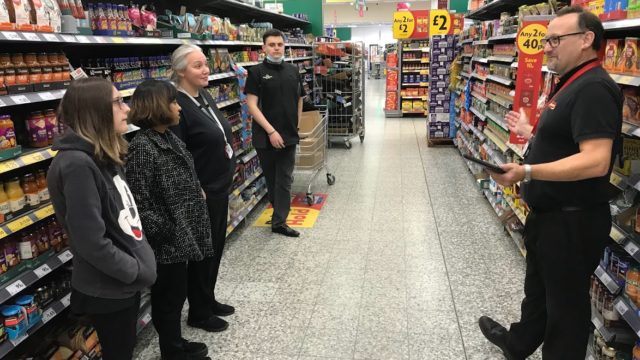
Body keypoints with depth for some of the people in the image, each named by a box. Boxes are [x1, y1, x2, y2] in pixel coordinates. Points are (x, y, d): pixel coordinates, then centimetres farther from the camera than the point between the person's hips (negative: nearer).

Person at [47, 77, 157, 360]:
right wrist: (138, 272, -16)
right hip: (107, 290, -8)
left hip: (124, 283, 8)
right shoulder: (77, 164, -24)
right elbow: (92, 243, -26)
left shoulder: (102, 156, 4)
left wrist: (140, 264, 6)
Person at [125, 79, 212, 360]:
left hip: (180, 237, 9)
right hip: (166, 242, -9)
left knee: (177, 294, 22)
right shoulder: (142, 148, -22)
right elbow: (139, 205, -24)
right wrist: (166, 233, -19)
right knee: (168, 298, 10)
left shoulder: (169, 137, 7)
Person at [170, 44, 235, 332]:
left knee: (216, 247, 19)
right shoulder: (177, 105, -20)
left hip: (220, 188, 9)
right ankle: (198, 313, 26)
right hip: (201, 193, -9)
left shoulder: (205, 96, 8)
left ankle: (209, 300, 38)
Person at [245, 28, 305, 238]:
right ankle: (279, 210, 32)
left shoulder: (293, 70, 7)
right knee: (270, 178, 12)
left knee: (285, 179, 5)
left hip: (289, 135, 4)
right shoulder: (257, 72, -7)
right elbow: (252, 105, -12)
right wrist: (271, 131, -17)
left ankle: (279, 221, 12)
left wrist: (296, 126, 10)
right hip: (266, 136, -3)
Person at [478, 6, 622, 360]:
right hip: (549, 212, 11)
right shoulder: (572, 84, 11)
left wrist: (527, 172, -39)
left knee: (565, 300, 8)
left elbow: (595, 161, -32)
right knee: (538, 287, 26)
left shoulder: (593, 89, -22)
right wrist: (530, 132, 24)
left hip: (573, 220, -11)